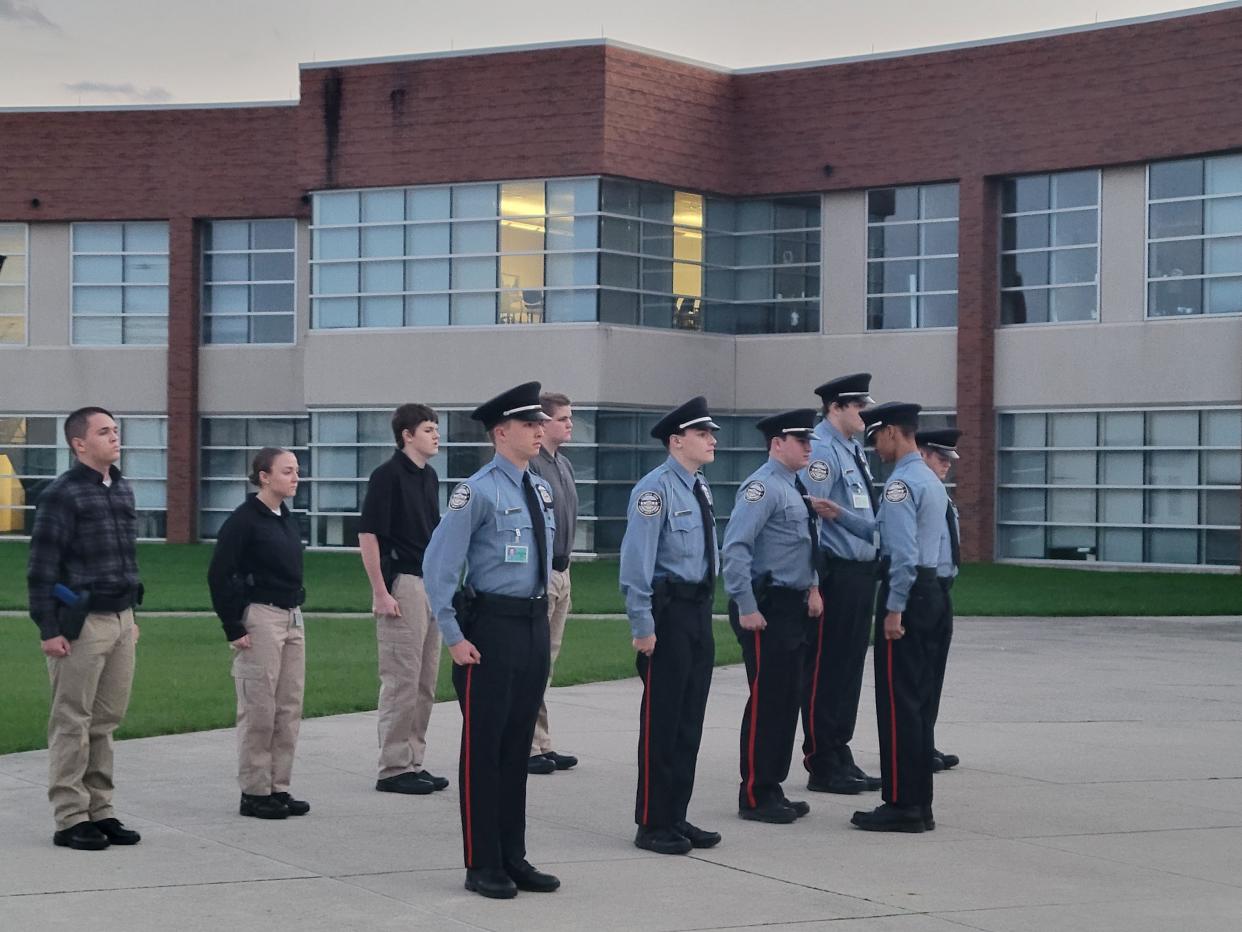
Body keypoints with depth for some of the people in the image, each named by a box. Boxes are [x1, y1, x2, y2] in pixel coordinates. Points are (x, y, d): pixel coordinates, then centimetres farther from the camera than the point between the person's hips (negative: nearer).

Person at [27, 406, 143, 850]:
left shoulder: (122, 490, 14)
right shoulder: (62, 494, -9)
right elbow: (41, 567, -11)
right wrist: (48, 629, -15)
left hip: (121, 621, 7)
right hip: (81, 624, -7)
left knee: (105, 722, 11)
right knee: (72, 723, -1)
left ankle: (100, 811, 18)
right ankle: (70, 819, 3)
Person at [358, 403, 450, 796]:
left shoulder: (429, 477, 15)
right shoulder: (388, 475, -10)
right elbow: (367, 535, -14)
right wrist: (380, 593, -18)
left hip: (431, 585, 9)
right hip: (402, 585, -9)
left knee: (425, 684, 11)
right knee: (401, 682, -5)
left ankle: (413, 763, 18)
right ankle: (393, 769, 1)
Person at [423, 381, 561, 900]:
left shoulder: (541, 490, 11)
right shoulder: (479, 491, -12)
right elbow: (438, 564, -14)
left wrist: (542, 621, 18)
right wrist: (454, 637, -15)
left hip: (535, 626, 7)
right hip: (492, 627, -7)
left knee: (518, 747, 13)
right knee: (483, 748, 1)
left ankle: (513, 859, 21)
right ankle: (482, 866, 8)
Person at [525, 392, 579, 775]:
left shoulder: (564, 465, 16)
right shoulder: (529, 464, -15)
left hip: (561, 573, 9)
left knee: (546, 662, 13)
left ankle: (542, 746, 20)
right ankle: (528, 747, 0)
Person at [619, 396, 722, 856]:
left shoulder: (700, 489, 13)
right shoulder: (656, 489, -14)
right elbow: (636, 561, -16)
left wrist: (705, 607, 17)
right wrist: (642, 625, -18)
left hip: (699, 611, 8)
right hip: (668, 611, -8)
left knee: (690, 719, 12)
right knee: (661, 719, -2)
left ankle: (676, 818, 20)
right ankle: (652, 824, 6)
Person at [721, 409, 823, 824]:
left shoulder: (796, 488, 15)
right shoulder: (762, 487, -14)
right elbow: (735, 549, -21)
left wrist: (812, 587, 15)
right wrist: (746, 609, -21)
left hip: (794, 607, 9)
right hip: (766, 608, -9)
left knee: (788, 700, 12)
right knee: (765, 701, -4)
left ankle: (772, 788, 21)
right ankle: (754, 797, 3)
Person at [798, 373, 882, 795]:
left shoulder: (854, 451, 15)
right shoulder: (822, 451, -14)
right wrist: (815, 584, -19)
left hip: (861, 572, 9)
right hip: (837, 574, -9)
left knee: (850, 669, 14)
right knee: (824, 670, -2)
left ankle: (841, 757, 22)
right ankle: (822, 766, 3)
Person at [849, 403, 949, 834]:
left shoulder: (901, 483, -14)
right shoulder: (932, 481, 17)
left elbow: (904, 552, -21)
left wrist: (894, 609, -19)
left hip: (907, 592, -10)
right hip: (931, 590, 10)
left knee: (897, 702, -6)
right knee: (919, 701, 12)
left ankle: (901, 806, -4)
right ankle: (920, 805, 15)